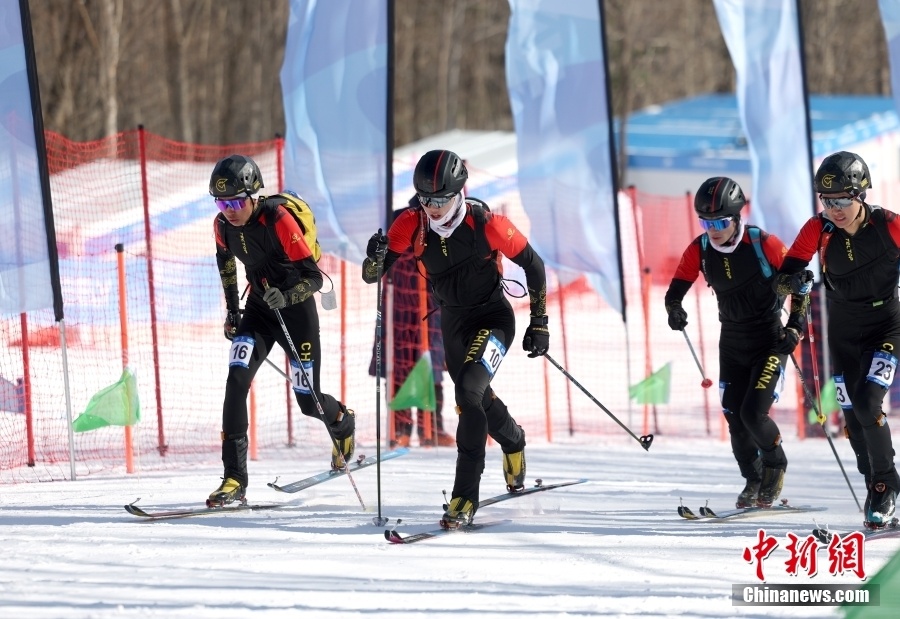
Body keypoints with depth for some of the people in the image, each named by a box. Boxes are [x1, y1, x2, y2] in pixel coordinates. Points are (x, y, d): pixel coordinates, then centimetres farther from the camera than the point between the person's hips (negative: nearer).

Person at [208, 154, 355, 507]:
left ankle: (342, 422, 45)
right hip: (259, 309, 4)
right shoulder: (224, 225, -9)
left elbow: (314, 277, -23)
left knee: (308, 401, 5)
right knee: (237, 379, -19)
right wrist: (232, 310, 15)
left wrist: (286, 297, -41)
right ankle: (234, 479, -21)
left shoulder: (279, 220, -26)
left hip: (297, 312, -4)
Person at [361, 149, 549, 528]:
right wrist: (376, 258, -37)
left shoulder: (485, 223, -24)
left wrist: (539, 322, -5)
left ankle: (465, 497, -24)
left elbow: (533, 265, -10)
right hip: (453, 321, 5)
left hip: (493, 316, -5)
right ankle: (513, 442, 55)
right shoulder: (412, 224, -15)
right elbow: (372, 274, -13)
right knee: (476, 398, 19)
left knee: (469, 392, -25)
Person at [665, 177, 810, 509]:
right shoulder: (699, 250, -8)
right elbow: (677, 287, 1)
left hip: (770, 341, -5)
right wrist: (674, 308, -21)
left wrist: (795, 326, -15)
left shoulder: (763, 244, -19)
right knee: (735, 419, 2)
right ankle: (753, 480, 24)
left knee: (753, 413, -15)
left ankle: (775, 465, 14)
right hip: (732, 342, 5)